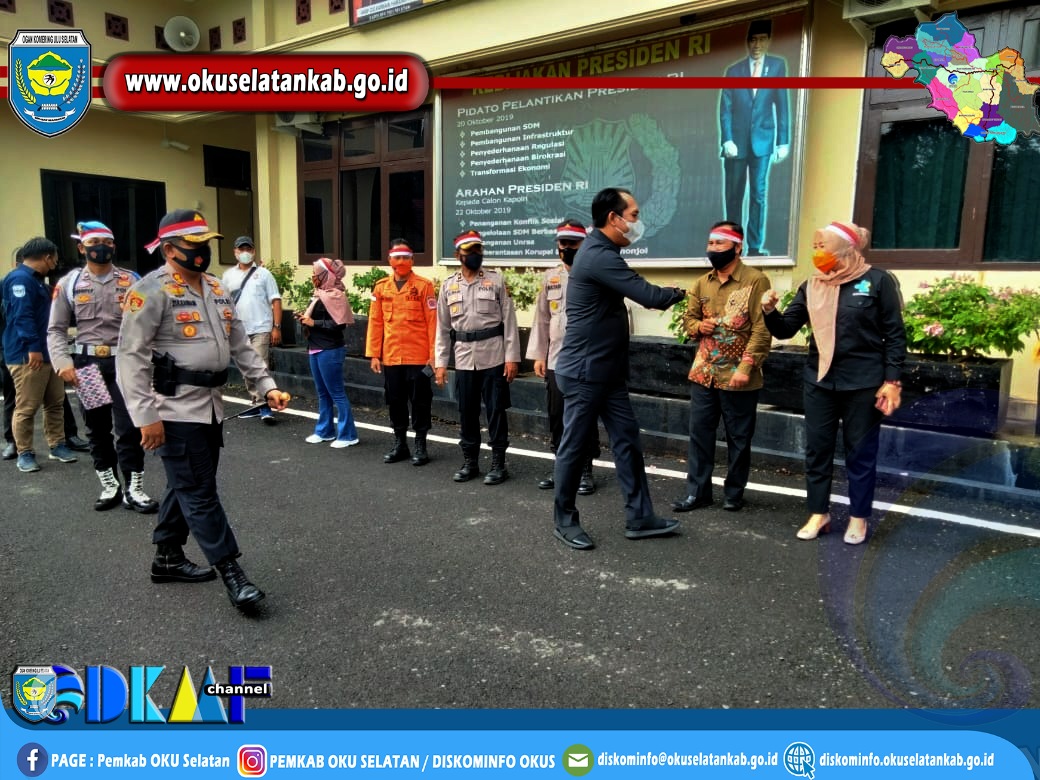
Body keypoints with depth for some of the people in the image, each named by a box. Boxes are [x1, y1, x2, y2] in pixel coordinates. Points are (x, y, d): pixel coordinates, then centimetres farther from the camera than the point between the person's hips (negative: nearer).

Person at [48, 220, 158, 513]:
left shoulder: (131, 281, 4)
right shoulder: (68, 283, 5)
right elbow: (56, 329, 5)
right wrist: (63, 363, -10)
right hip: (87, 363, 2)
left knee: (128, 427, -4)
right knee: (97, 428, 11)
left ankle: (133, 489, 7)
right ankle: (110, 486, 25)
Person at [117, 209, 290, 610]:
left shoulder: (216, 289, 13)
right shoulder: (152, 290, -12)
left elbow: (240, 345, 16)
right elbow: (131, 356, -16)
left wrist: (266, 386, 6)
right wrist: (146, 416, -20)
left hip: (210, 405, 8)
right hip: (176, 411, -8)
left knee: (186, 486, 18)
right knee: (199, 491, -3)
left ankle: (168, 558, 33)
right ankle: (231, 572, 2)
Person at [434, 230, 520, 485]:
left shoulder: (496, 280, 0)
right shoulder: (448, 286, 8)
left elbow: (509, 320, -3)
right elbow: (443, 327, 10)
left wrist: (512, 357, -9)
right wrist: (440, 362, 5)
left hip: (493, 357, -3)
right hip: (463, 359, 3)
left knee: (496, 411, 1)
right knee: (466, 412, 10)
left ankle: (498, 463, 12)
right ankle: (470, 461, 22)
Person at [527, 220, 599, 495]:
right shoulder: (550, 278, 10)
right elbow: (542, 319, 11)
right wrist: (538, 355, 7)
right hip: (556, 360, 5)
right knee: (556, 417, 11)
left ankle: (585, 471, 17)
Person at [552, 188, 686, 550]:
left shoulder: (601, 252, 14)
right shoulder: (599, 255, -19)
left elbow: (636, 294, 17)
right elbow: (647, 295, -22)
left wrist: (664, 294, 0)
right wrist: (677, 294, -2)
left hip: (607, 371, 10)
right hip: (584, 372, -10)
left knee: (627, 439, 9)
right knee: (575, 446, 3)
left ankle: (639, 518, 17)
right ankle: (564, 520, 17)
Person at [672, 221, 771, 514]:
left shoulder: (755, 280, -8)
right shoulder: (702, 283, 10)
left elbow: (762, 329, -13)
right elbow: (688, 317, 18)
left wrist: (745, 367, -20)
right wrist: (697, 326, -6)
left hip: (738, 376, -5)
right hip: (703, 373, 5)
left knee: (738, 438, 7)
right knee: (699, 433, 8)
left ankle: (734, 492, 22)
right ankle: (697, 491, 17)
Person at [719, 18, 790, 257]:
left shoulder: (777, 66, 5)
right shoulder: (734, 70, 6)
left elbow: (782, 105, 4)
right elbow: (725, 108, 0)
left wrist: (783, 141, -1)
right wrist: (727, 140, -11)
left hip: (762, 139, 0)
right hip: (737, 140, 1)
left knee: (758, 194, -2)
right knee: (733, 195, 4)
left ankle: (755, 246, 2)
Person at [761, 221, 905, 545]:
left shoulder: (877, 281, -7)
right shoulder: (812, 286, 5)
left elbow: (895, 335, -5)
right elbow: (786, 329, 4)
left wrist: (892, 381, -10)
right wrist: (770, 311, -16)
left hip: (863, 383, -4)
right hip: (820, 381, 4)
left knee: (860, 452, 8)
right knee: (817, 449, 10)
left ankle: (859, 517, 24)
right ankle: (819, 514, 24)